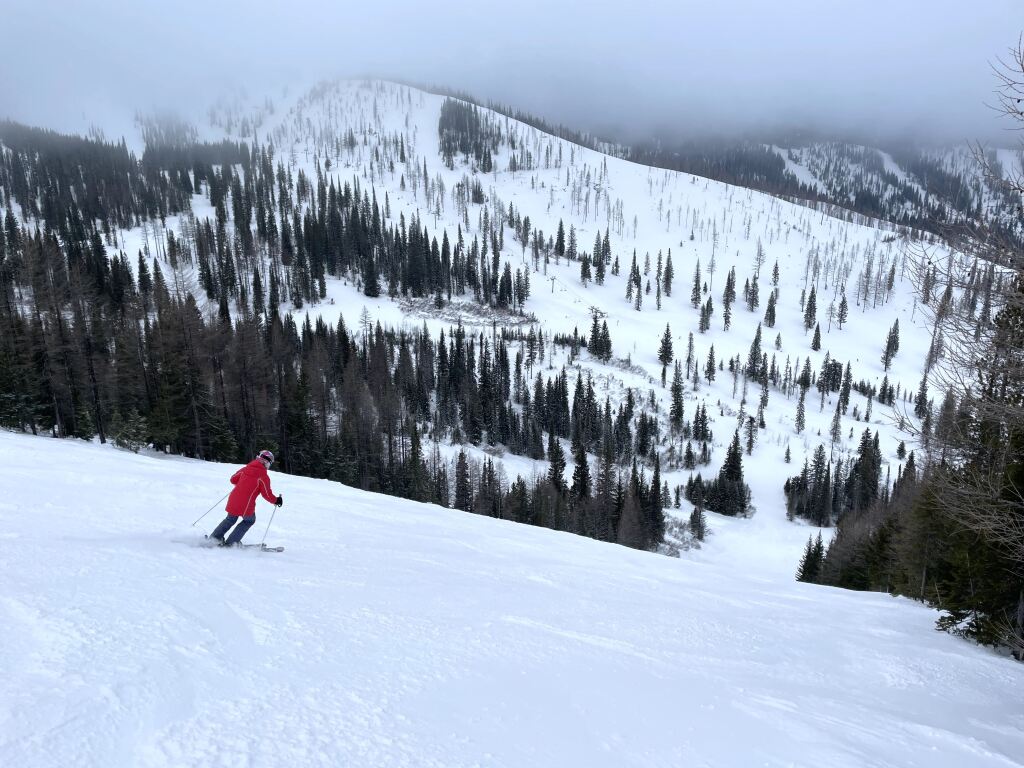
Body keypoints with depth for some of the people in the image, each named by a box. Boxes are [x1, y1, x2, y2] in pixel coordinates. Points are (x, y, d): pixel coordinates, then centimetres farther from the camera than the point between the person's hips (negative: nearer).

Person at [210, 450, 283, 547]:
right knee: (249, 520, 21)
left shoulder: (246, 468, 7)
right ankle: (230, 543, 17)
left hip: (233, 500, 5)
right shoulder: (263, 476, -10)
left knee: (231, 519, 30)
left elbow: (233, 479, 17)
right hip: (246, 505, -5)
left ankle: (214, 537, 30)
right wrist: (276, 500, 7)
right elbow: (267, 494, -9)